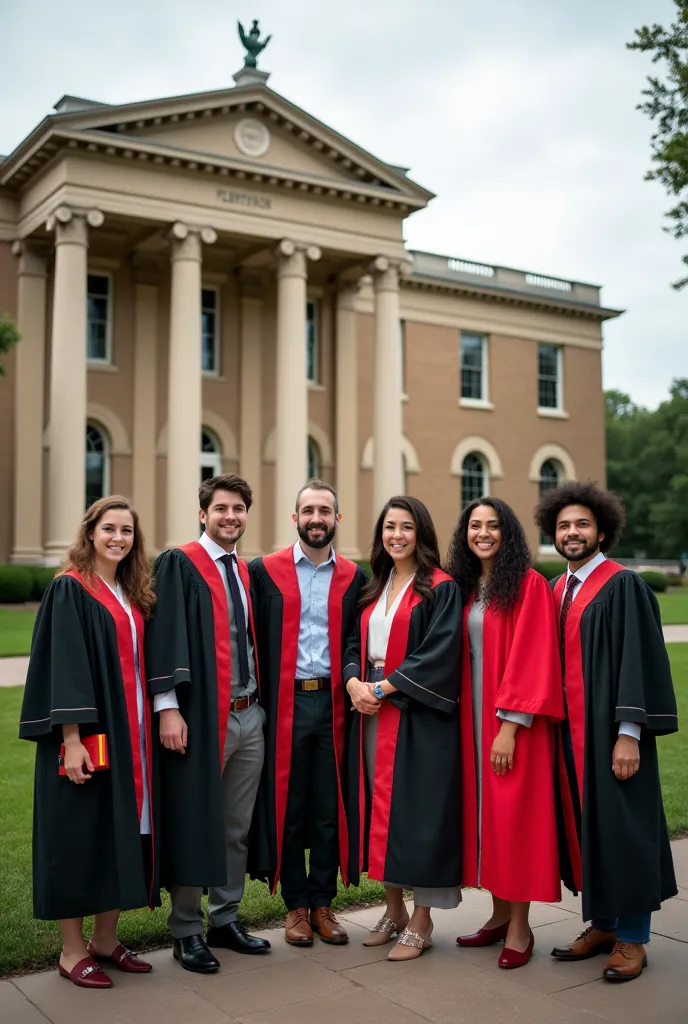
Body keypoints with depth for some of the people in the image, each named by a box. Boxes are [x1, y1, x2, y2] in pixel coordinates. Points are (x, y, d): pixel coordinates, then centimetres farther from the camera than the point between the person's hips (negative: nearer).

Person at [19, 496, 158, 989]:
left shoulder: (132, 594, 12)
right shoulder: (70, 589, -8)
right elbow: (63, 668, -15)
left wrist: (144, 728, 9)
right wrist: (71, 738, -21)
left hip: (130, 731, 7)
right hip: (88, 733, -7)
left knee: (123, 831, 10)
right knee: (81, 835, 0)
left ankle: (106, 938, 22)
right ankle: (73, 950, 12)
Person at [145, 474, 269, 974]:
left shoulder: (247, 572, 14)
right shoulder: (178, 564, -6)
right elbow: (167, 635, -13)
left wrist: (262, 699, 12)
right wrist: (168, 707, -21)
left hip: (250, 715, 6)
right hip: (200, 716, -6)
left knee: (237, 826, 13)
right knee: (193, 825, 2)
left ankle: (225, 919, 26)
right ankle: (186, 931, 15)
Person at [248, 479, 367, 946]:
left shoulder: (354, 576, 8)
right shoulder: (266, 571, 1)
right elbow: (256, 643, 0)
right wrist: (259, 702, -7)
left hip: (332, 703, 2)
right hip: (284, 704, -1)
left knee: (330, 807, 7)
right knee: (286, 805, 6)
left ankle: (323, 903, 21)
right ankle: (296, 905, 19)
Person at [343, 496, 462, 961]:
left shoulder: (441, 588, -6)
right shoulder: (375, 588, 15)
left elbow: (439, 654, -15)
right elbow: (356, 644, 14)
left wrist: (384, 687, -16)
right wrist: (355, 683, -7)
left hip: (418, 717, -6)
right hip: (372, 713, 6)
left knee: (416, 810, -2)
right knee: (380, 809, 10)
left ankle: (421, 921, 9)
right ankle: (394, 911, 23)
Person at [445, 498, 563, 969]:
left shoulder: (529, 585, -10)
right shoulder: (466, 588, 10)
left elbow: (531, 659, -16)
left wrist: (510, 726, -20)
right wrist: (467, 719, 5)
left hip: (512, 719, -6)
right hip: (474, 715, 7)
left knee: (514, 814, -1)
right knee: (485, 812, 11)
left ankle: (520, 927, 10)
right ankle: (500, 914, 23)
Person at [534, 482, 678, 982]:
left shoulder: (623, 585, -9)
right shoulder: (557, 590, 12)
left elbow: (638, 660, -14)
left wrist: (629, 734, -19)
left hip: (611, 730, -7)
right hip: (569, 729, 7)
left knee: (623, 828, 0)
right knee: (584, 826, 12)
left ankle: (632, 938, 13)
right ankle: (602, 924, 25)